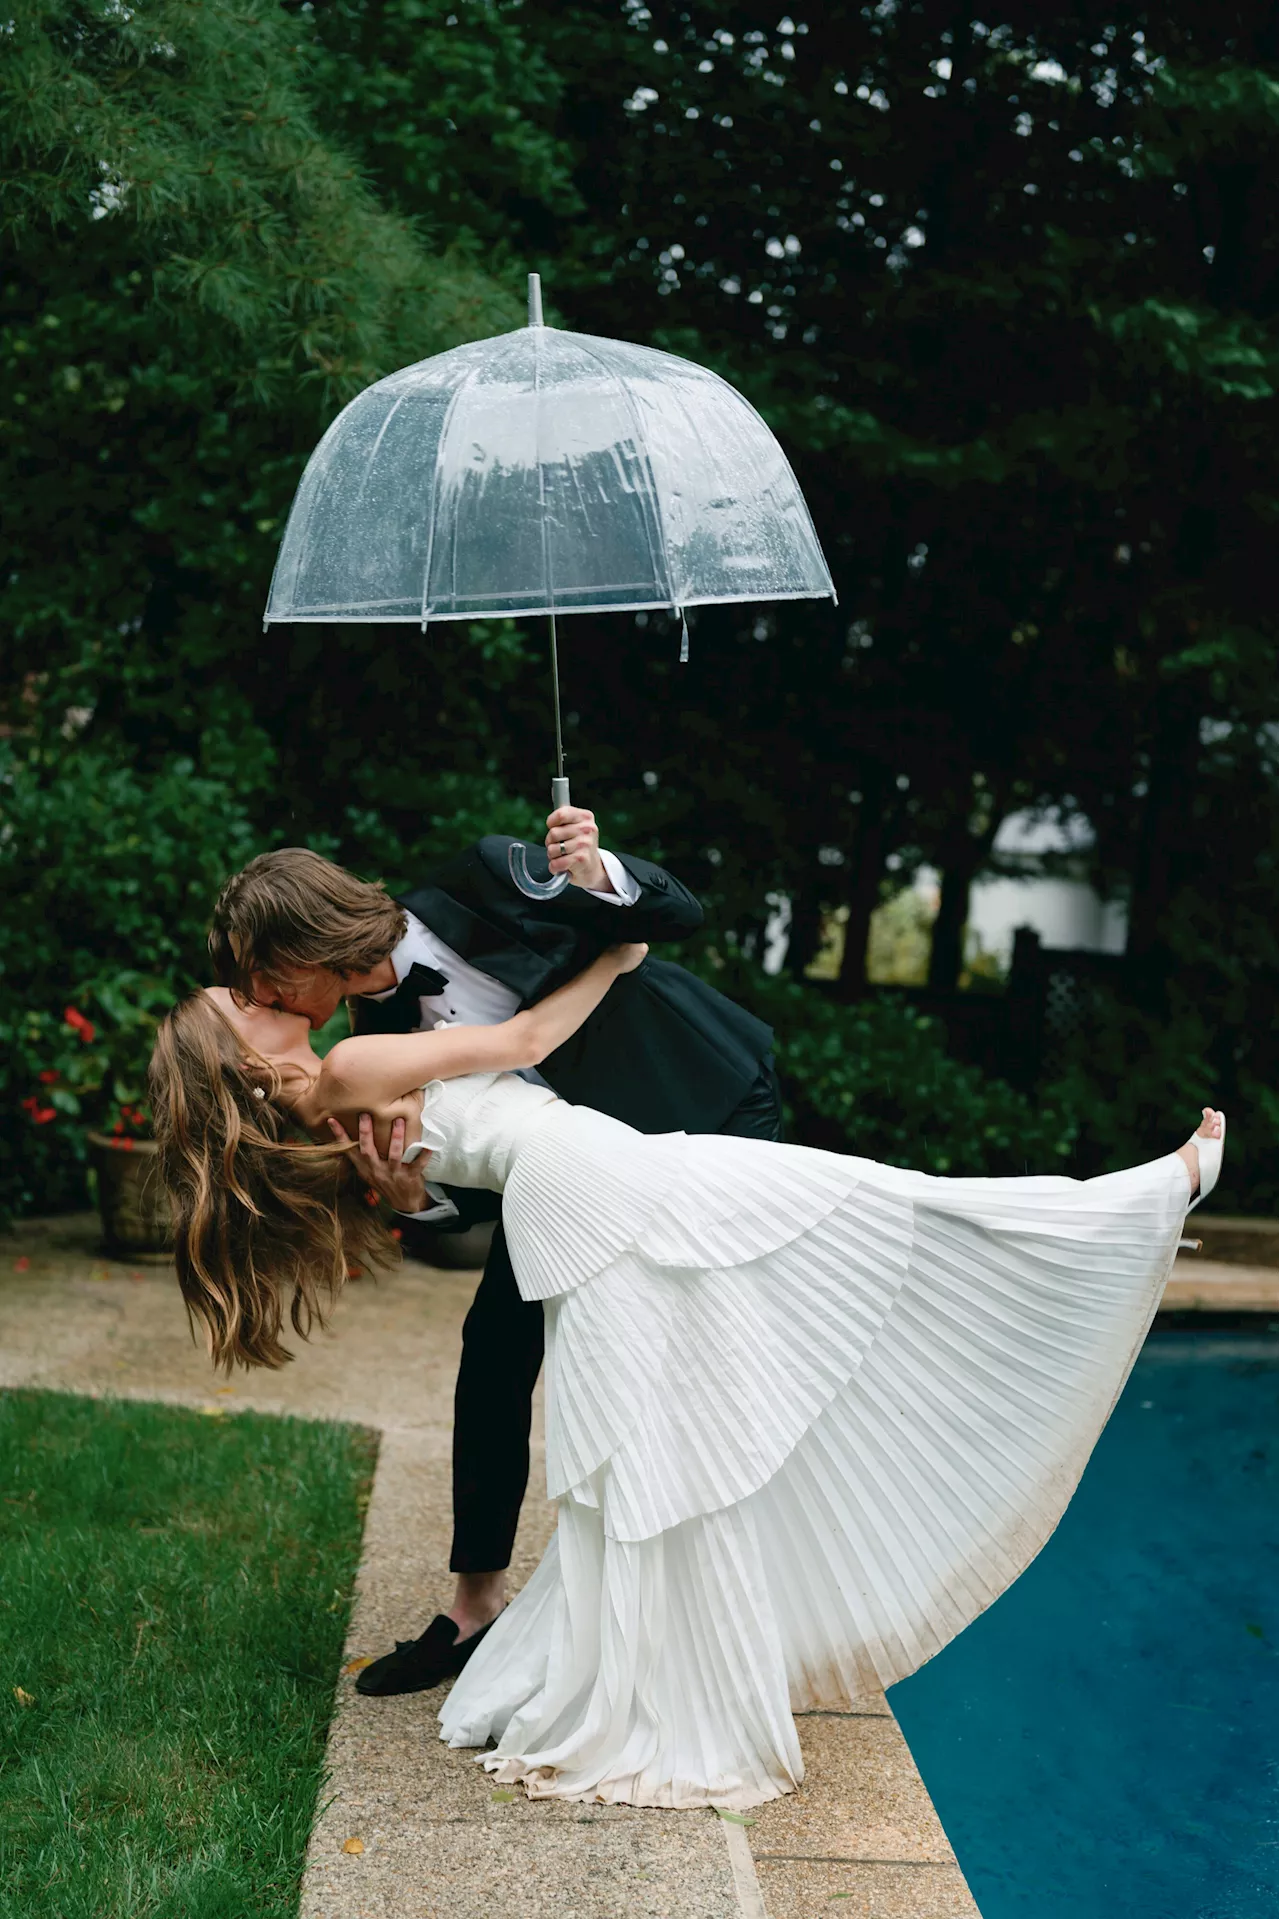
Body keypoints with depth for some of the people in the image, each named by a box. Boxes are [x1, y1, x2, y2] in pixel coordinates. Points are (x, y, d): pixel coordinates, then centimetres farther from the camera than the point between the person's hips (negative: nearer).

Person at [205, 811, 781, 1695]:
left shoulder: (479, 882, -21)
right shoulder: (383, 1030, -6)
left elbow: (680, 913, -16)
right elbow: (478, 1189, -6)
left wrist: (595, 877, -36)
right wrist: (412, 1197, -27)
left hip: (715, 1105, -6)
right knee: (496, 1343, 0)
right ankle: (479, 1605, 14)